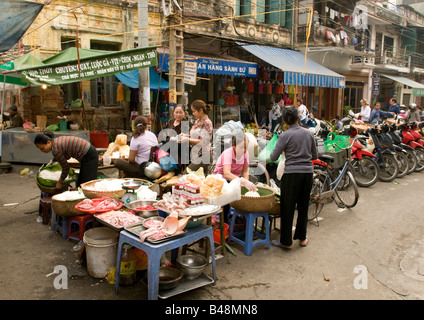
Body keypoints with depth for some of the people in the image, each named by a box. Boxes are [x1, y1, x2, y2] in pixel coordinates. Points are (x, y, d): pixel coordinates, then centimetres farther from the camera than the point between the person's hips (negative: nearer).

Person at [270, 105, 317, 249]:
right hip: (308, 172, 5)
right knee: (303, 206, 17)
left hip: (292, 174, -5)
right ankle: (302, 237, 28)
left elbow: (273, 157, -7)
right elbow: (314, 155, 14)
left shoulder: (285, 136, -8)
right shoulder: (309, 133, 6)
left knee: (287, 208, 5)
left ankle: (286, 241, 13)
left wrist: (284, 152, 13)